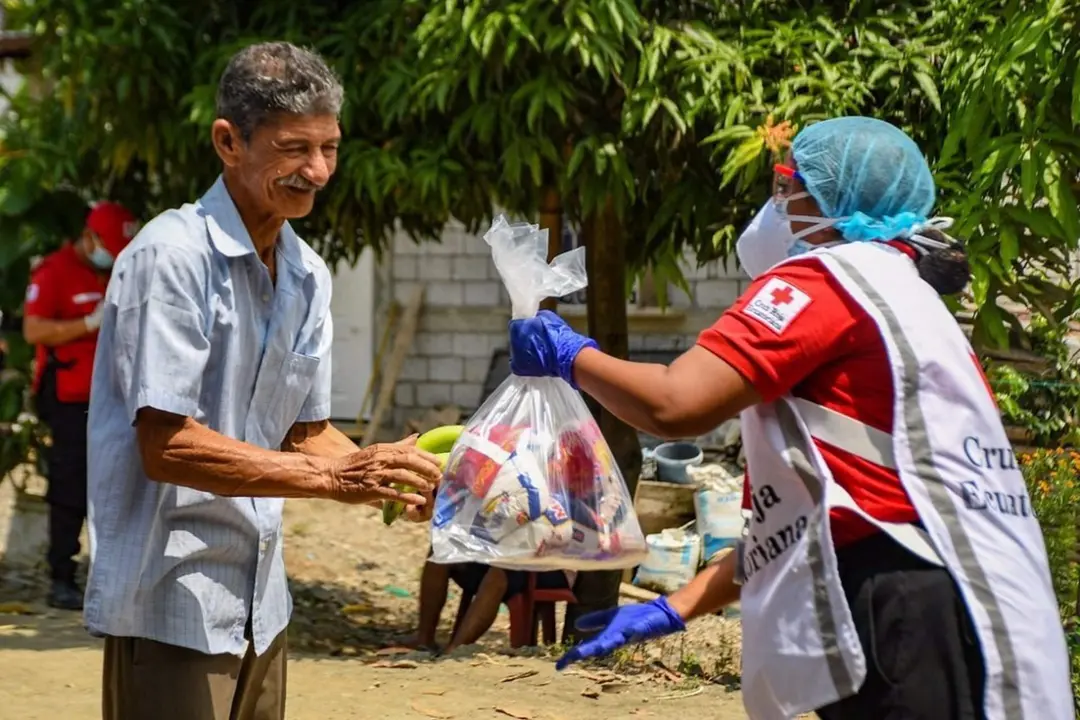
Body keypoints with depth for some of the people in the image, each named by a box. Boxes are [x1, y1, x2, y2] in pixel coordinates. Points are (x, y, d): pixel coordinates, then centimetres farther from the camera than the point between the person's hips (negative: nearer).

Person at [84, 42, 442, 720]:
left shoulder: (309, 276, 9)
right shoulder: (172, 256, -16)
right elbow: (166, 447, -21)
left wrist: (381, 470, -6)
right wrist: (333, 478, -24)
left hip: (260, 603, 8)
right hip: (172, 605, -8)